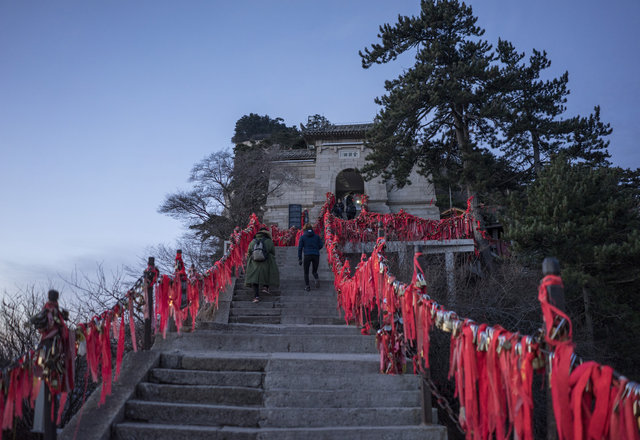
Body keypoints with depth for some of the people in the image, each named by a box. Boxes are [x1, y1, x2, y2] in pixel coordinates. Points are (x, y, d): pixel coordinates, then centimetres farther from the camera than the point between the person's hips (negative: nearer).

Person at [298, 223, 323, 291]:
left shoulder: (302, 237, 5)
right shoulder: (316, 236, 10)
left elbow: (300, 248, 1)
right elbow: (321, 245, 6)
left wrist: (299, 259, 2)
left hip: (307, 255, -2)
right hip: (316, 255, 2)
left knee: (306, 272, 14)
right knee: (314, 271, 17)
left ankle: (307, 286, 5)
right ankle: (317, 279, -13)